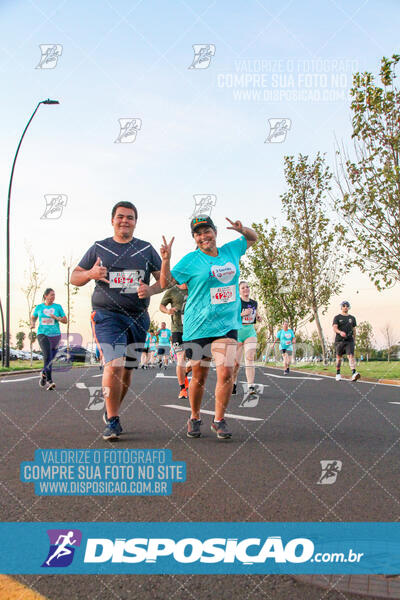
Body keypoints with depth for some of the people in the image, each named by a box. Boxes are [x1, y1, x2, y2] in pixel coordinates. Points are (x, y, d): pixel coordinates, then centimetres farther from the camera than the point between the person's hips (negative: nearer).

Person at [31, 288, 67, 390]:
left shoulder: (58, 307, 6)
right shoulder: (39, 307, 7)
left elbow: (65, 320, 5)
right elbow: (33, 318, 23)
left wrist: (56, 318, -13)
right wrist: (32, 324, 1)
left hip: (55, 335, 2)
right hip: (42, 334, -2)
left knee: (51, 359, 6)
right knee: (47, 355, -21)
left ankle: (44, 375, 32)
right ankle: (49, 380, -19)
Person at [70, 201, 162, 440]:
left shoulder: (146, 249, 11)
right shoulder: (99, 248, 9)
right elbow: (74, 277, 11)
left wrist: (150, 290, -10)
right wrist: (91, 273, -11)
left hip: (138, 317, 3)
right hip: (107, 315, -3)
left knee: (128, 369, 8)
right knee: (114, 366, -18)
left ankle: (112, 412, 30)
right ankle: (112, 421, -6)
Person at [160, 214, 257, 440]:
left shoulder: (231, 250, 9)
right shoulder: (191, 260, -2)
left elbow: (253, 238, 26)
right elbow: (166, 283, -3)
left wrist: (241, 229, 5)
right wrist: (166, 260, -18)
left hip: (227, 325, 2)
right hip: (198, 327, -2)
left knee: (226, 373, -12)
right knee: (199, 377, 7)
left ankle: (219, 420, 7)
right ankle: (195, 418, 29)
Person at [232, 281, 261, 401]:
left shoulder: (254, 303, 12)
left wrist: (258, 318, 6)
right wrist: (242, 314, -21)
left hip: (250, 332, 2)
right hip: (237, 332, -2)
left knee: (249, 358, -19)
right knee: (236, 362, 4)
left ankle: (251, 389, -32)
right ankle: (233, 385, 33)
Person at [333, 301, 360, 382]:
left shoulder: (352, 318, 14)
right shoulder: (337, 317, 4)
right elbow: (335, 328, -10)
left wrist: (354, 339, 22)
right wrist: (340, 332, -30)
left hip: (349, 340, 1)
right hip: (339, 340, -1)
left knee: (351, 356, -16)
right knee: (339, 357, 8)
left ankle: (354, 373, -29)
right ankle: (338, 374, 21)